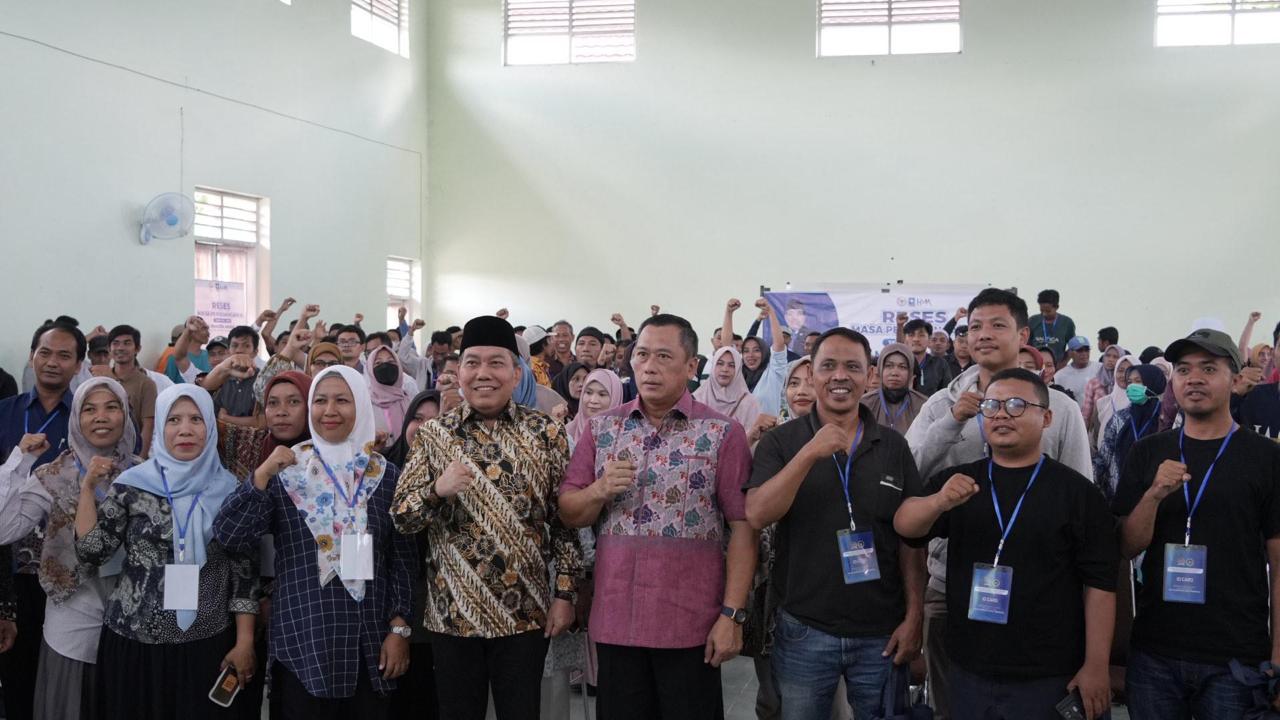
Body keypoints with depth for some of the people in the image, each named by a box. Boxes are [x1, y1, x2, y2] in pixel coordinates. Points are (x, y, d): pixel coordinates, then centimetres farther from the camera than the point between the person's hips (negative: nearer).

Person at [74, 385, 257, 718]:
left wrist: (245, 642, -3)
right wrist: (88, 486, -8)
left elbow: (245, 569, 1)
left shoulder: (229, 489, 0)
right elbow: (92, 552, -5)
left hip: (208, 646, 0)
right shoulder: (131, 484, -1)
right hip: (135, 642, 0)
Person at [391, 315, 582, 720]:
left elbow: (566, 518, 2)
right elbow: (399, 518, -2)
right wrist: (437, 490, -21)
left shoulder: (545, 434, 0)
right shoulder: (433, 435, 1)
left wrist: (565, 593, -3)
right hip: (452, 612, 1)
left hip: (526, 612, 0)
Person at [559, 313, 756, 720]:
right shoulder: (602, 429, 7)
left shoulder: (722, 434, -4)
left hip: (690, 625, -3)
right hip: (614, 620, 3)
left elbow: (742, 527, -7)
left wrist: (732, 614, -12)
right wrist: (600, 491, -13)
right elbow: (569, 514, 8)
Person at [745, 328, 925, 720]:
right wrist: (810, 453, -24)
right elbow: (757, 516, -16)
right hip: (804, 632, -1)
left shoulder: (894, 447, 2)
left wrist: (914, 617, -1)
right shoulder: (781, 441, -3)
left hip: (881, 633, 1)